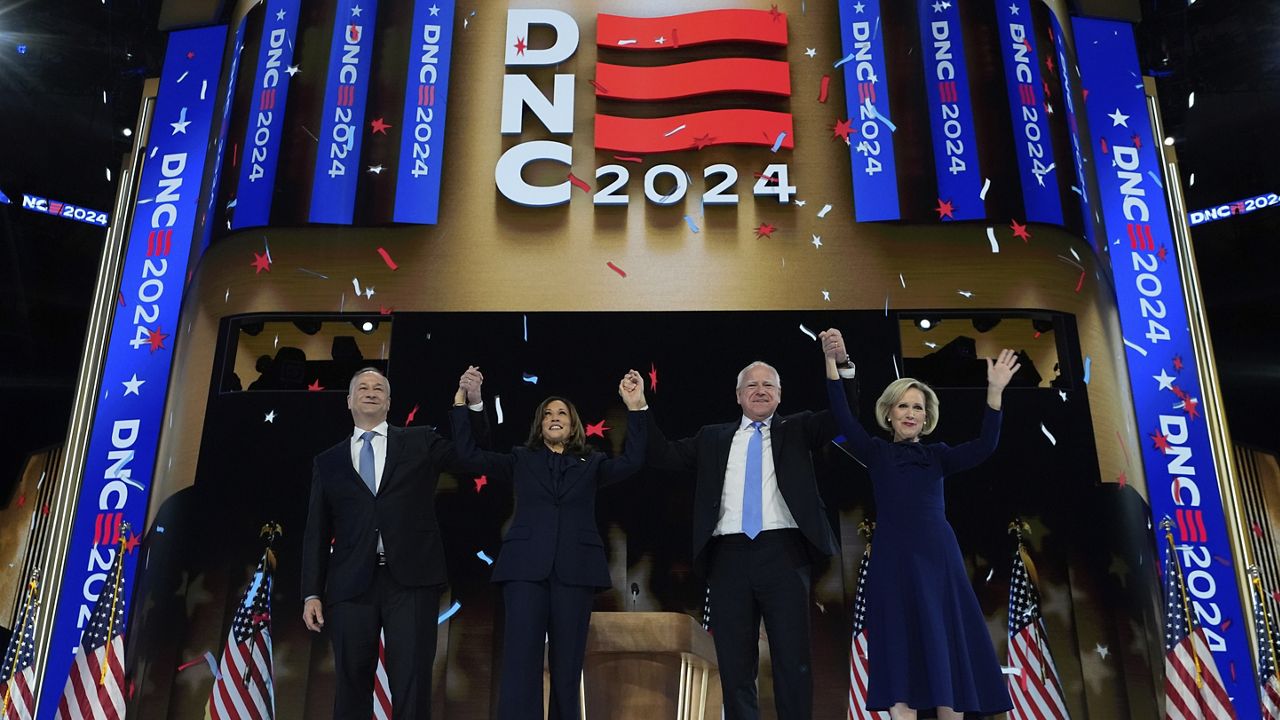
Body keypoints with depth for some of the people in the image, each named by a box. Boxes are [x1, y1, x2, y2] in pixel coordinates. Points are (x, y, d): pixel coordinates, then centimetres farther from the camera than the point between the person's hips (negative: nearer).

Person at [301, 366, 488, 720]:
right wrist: (312, 594, 5)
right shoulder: (328, 462, 16)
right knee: (352, 686, 6)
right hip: (351, 585, 2)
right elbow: (316, 534, 13)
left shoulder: (420, 443, 12)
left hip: (411, 581, -2)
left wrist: (474, 402, -6)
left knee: (412, 687, -3)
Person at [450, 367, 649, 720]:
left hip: (574, 568, 1)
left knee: (567, 666, 3)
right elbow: (469, 456, 5)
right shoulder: (521, 460, 14)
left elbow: (632, 462, -2)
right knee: (520, 662, -8)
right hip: (526, 567, -1)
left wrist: (636, 408, -10)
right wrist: (462, 401, -3)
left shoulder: (591, 464, 14)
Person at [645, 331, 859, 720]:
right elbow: (664, 455, 13)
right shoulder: (713, 438, 17)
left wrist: (843, 364, -15)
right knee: (735, 665, 7)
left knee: (793, 662, 1)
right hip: (728, 556, 2)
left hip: (783, 553, -1)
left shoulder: (795, 430, 14)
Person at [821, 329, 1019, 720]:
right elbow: (844, 418, -6)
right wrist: (832, 362, -17)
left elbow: (984, 446, -4)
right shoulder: (876, 452, 8)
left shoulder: (937, 455, 12)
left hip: (938, 559, 2)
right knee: (900, 660, -1)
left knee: (946, 656, 3)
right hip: (894, 562, -2)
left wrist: (995, 392, -17)